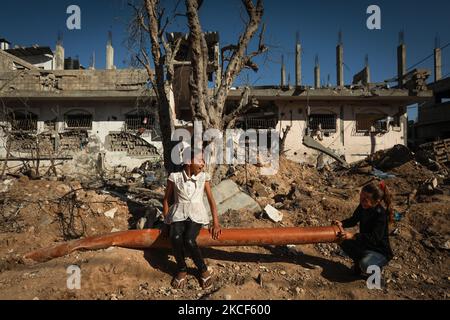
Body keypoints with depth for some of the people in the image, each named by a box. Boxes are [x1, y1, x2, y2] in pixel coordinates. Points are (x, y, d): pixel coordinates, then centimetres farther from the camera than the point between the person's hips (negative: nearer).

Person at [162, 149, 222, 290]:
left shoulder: (204, 177, 3)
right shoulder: (175, 177, 0)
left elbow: (211, 200, 4)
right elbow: (166, 199, 9)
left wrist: (216, 223, -5)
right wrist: (167, 221, 3)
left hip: (196, 214, 0)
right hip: (179, 214, 0)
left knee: (189, 240, -30)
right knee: (176, 238, -31)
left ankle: (204, 270, -4)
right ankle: (182, 270, -4)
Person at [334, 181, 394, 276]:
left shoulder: (381, 215, -28)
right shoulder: (362, 207, -8)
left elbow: (375, 238, -35)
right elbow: (354, 220, 6)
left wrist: (354, 236, -45)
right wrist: (342, 223, -16)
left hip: (380, 252, -7)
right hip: (365, 244, 7)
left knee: (365, 264, -32)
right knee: (344, 243, -8)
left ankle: (376, 266, 4)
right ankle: (359, 262, 13)